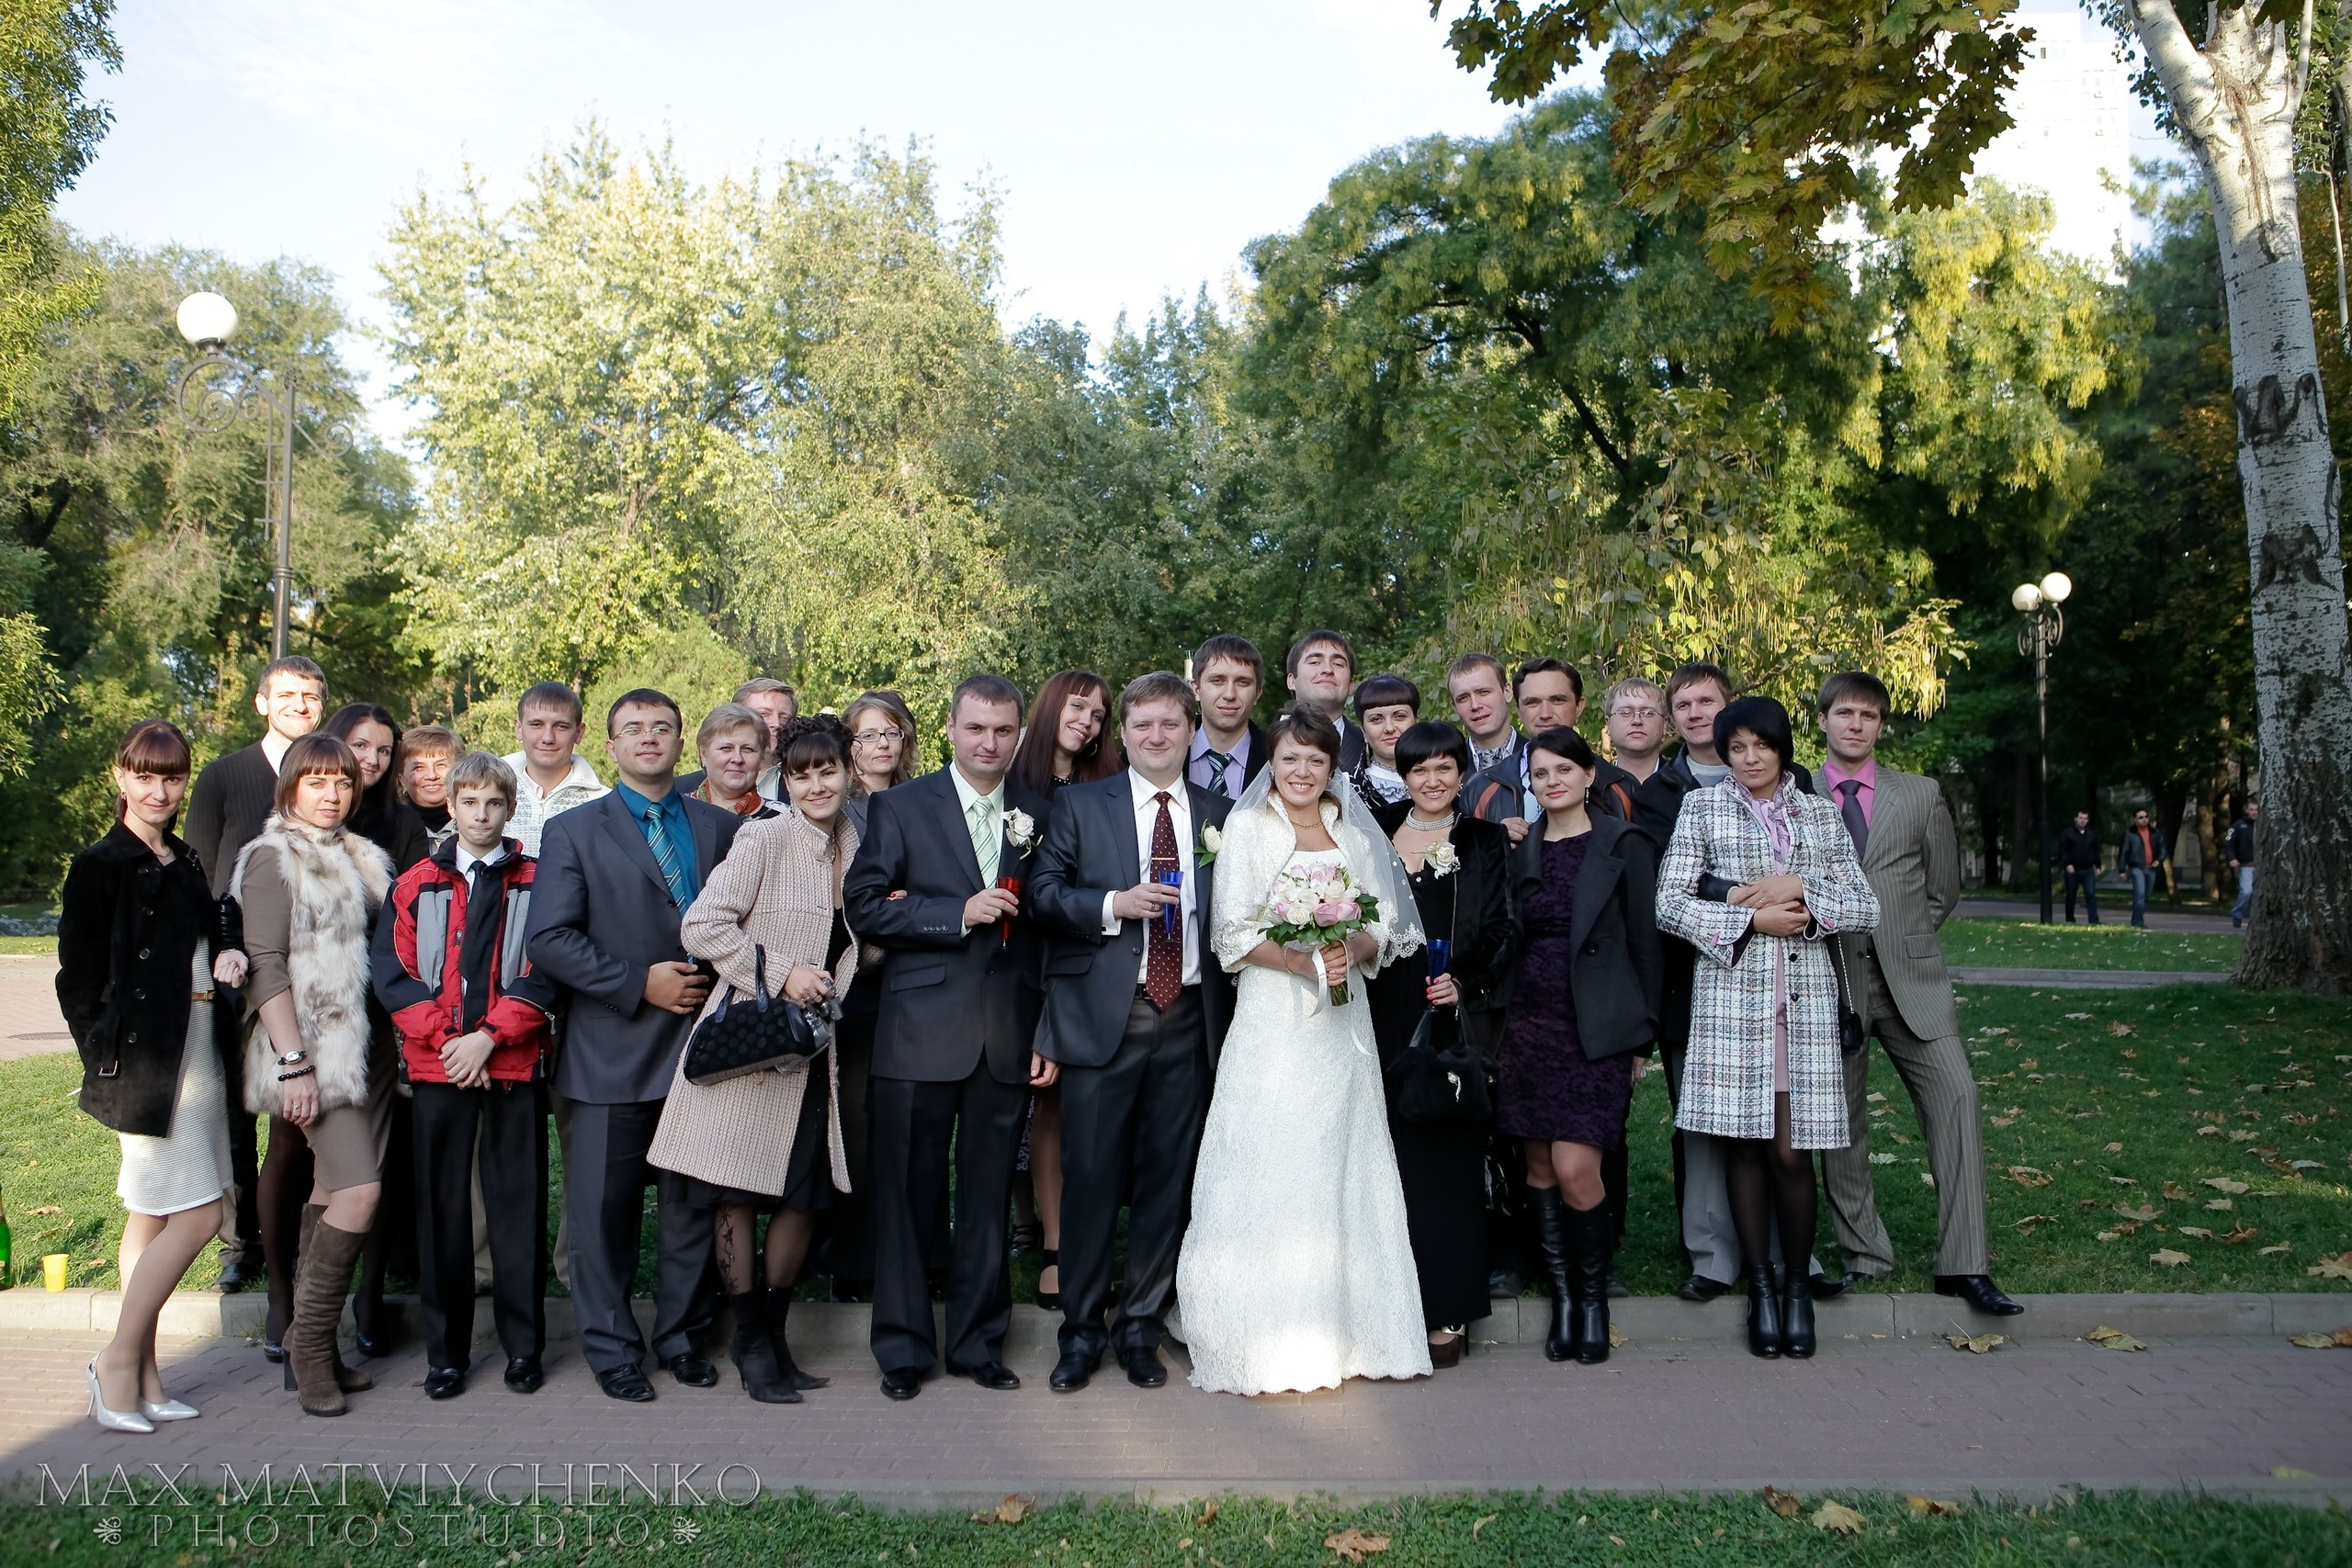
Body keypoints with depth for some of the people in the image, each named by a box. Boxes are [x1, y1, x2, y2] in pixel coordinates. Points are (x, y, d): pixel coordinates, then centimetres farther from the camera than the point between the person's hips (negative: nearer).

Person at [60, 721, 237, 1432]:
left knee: (152, 1218, 10)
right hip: (145, 1060, -7)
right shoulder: (100, 867, -5)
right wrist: (108, 1060, -10)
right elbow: (79, 978, -6)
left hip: (197, 1050, 7)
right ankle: (118, 1364, 4)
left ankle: (140, 1375, 16)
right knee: (196, 1214, -9)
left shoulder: (186, 865, 15)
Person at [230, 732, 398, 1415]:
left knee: (332, 1192, 8)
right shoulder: (273, 859, -3)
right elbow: (266, 966, -10)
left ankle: (313, 1348, 14)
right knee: (359, 1190, -16)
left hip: (368, 1047, 7)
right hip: (317, 1053, -7)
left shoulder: (362, 859, 17)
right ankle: (310, 1338, -1)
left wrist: (395, 1044, 11)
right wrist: (293, 1063, -17)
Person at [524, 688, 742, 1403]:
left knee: (694, 1203, 10)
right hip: (612, 1053, -2)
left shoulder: (723, 828, 10)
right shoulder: (573, 830, 3)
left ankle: (679, 1334, 25)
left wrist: (716, 985, -5)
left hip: (700, 1044, 2)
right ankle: (611, 1348, 19)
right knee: (604, 1208, 5)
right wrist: (639, 984, -13)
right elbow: (548, 939, -7)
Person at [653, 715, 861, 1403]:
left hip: (815, 1050, 5)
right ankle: (751, 1344, 17)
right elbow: (702, 926, -14)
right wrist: (780, 973, -18)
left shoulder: (859, 846, 7)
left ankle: (773, 1333, 26)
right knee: (738, 1197, 2)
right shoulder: (765, 838, -10)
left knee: (806, 1197, 9)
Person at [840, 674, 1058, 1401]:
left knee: (989, 1198, 10)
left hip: (1009, 1035, 2)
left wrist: (1051, 1032, 6)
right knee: (907, 1196, 5)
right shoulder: (899, 808, 2)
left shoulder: (1038, 815, 9)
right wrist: (958, 914, -15)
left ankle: (978, 1341, 24)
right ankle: (904, 1347, 19)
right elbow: (863, 906, -5)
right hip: (922, 1033, -2)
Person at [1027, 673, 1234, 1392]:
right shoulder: (1079, 805, 7)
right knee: (1092, 1178, 1)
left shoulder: (1220, 815, 13)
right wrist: (1114, 905, -15)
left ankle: (1140, 1328, 21)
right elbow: (1043, 894, 1)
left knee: (1167, 1181, 7)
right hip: (1103, 1018, -2)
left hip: (1189, 1020, 2)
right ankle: (1081, 1331, 16)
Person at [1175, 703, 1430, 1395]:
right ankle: (1265, 1341, 3)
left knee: (1341, 1170, 6)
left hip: (1342, 1020, 4)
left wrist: (1352, 948, -12)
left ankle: (1341, 1331, 16)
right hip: (1272, 1019, -4)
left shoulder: (1356, 832, 12)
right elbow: (1234, 934, -5)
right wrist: (1301, 961, -18)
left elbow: (1385, 924, 8)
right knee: (1268, 1172, -5)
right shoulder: (1248, 825, 1)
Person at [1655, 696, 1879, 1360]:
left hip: (1806, 994, 1)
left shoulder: (1820, 813, 14)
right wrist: (1752, 918, -9)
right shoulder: (1702, 807, 7)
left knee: (1793, 1149, -1)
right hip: (1731, 993, -1)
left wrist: (1798, 891, -8)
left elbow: (1866, 906, 8)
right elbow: (1669, 903, -1)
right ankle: (1760, 1285, 14)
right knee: (1744, 1144, 0)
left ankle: (1798, 1283, 16)